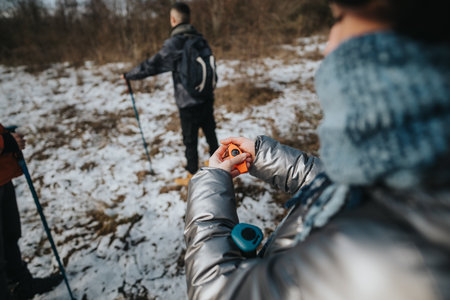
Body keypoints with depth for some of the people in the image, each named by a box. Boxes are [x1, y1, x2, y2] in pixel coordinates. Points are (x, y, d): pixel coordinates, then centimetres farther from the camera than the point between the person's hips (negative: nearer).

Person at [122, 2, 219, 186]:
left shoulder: (174, 44, -18)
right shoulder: (200, 39, 3)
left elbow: (151, 66, -14)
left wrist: (128, 76, 1)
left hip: (188, 103, -6)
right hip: (207, 99, 6)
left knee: (190, 141, 8)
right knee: (210, 133, 20)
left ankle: (191, 177, 23)